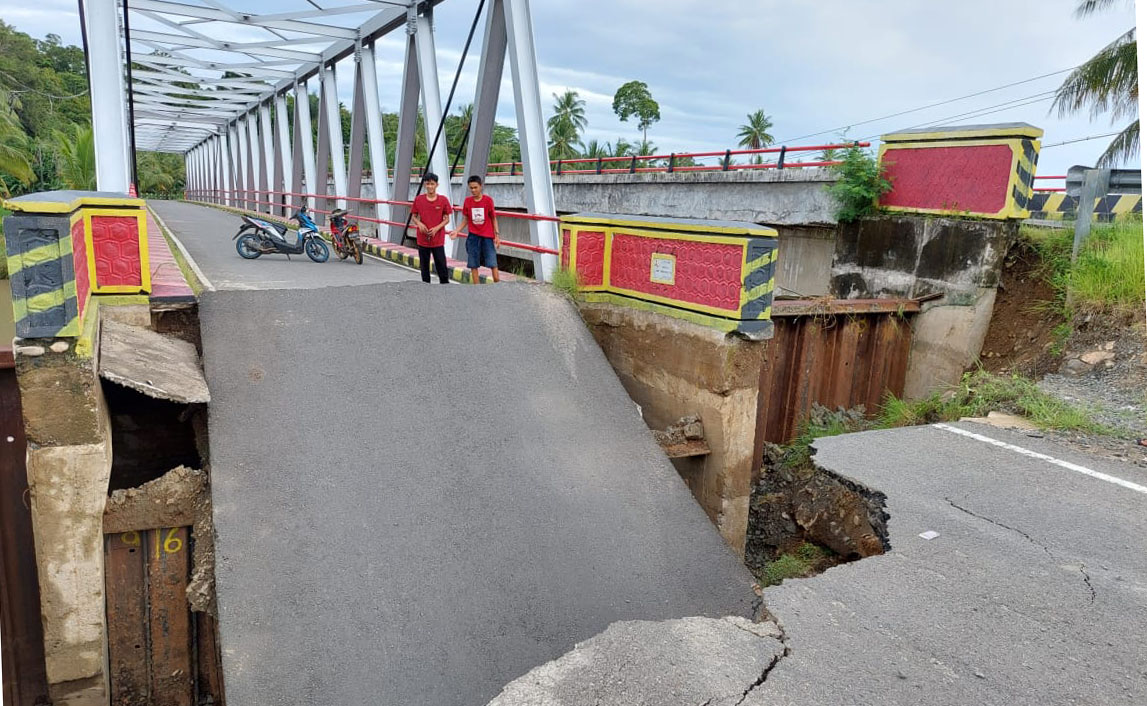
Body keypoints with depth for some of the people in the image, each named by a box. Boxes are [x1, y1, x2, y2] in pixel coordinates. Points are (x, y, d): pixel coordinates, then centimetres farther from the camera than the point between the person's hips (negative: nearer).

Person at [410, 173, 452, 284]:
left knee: (441, 266, -1)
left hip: (438, 240, -2)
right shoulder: (418, 199, 1)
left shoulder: (443, 200, -3)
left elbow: (447, 219, 2)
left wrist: (437, 228, -14)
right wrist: (419, 224, -13)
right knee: (424, 266, 10)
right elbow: (414, 217, 9)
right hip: (422, 240, 2)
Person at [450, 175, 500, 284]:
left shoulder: (488, 200, -5)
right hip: (473, 236, 2)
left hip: (487, 236, -2)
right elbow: (465, 220, 8)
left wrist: (497, 235, -3)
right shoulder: (467, 201, 1)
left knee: (493, 263, -4)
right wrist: (456, 231, -5)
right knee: (473, 265, 3)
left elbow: (494, 219, 3)